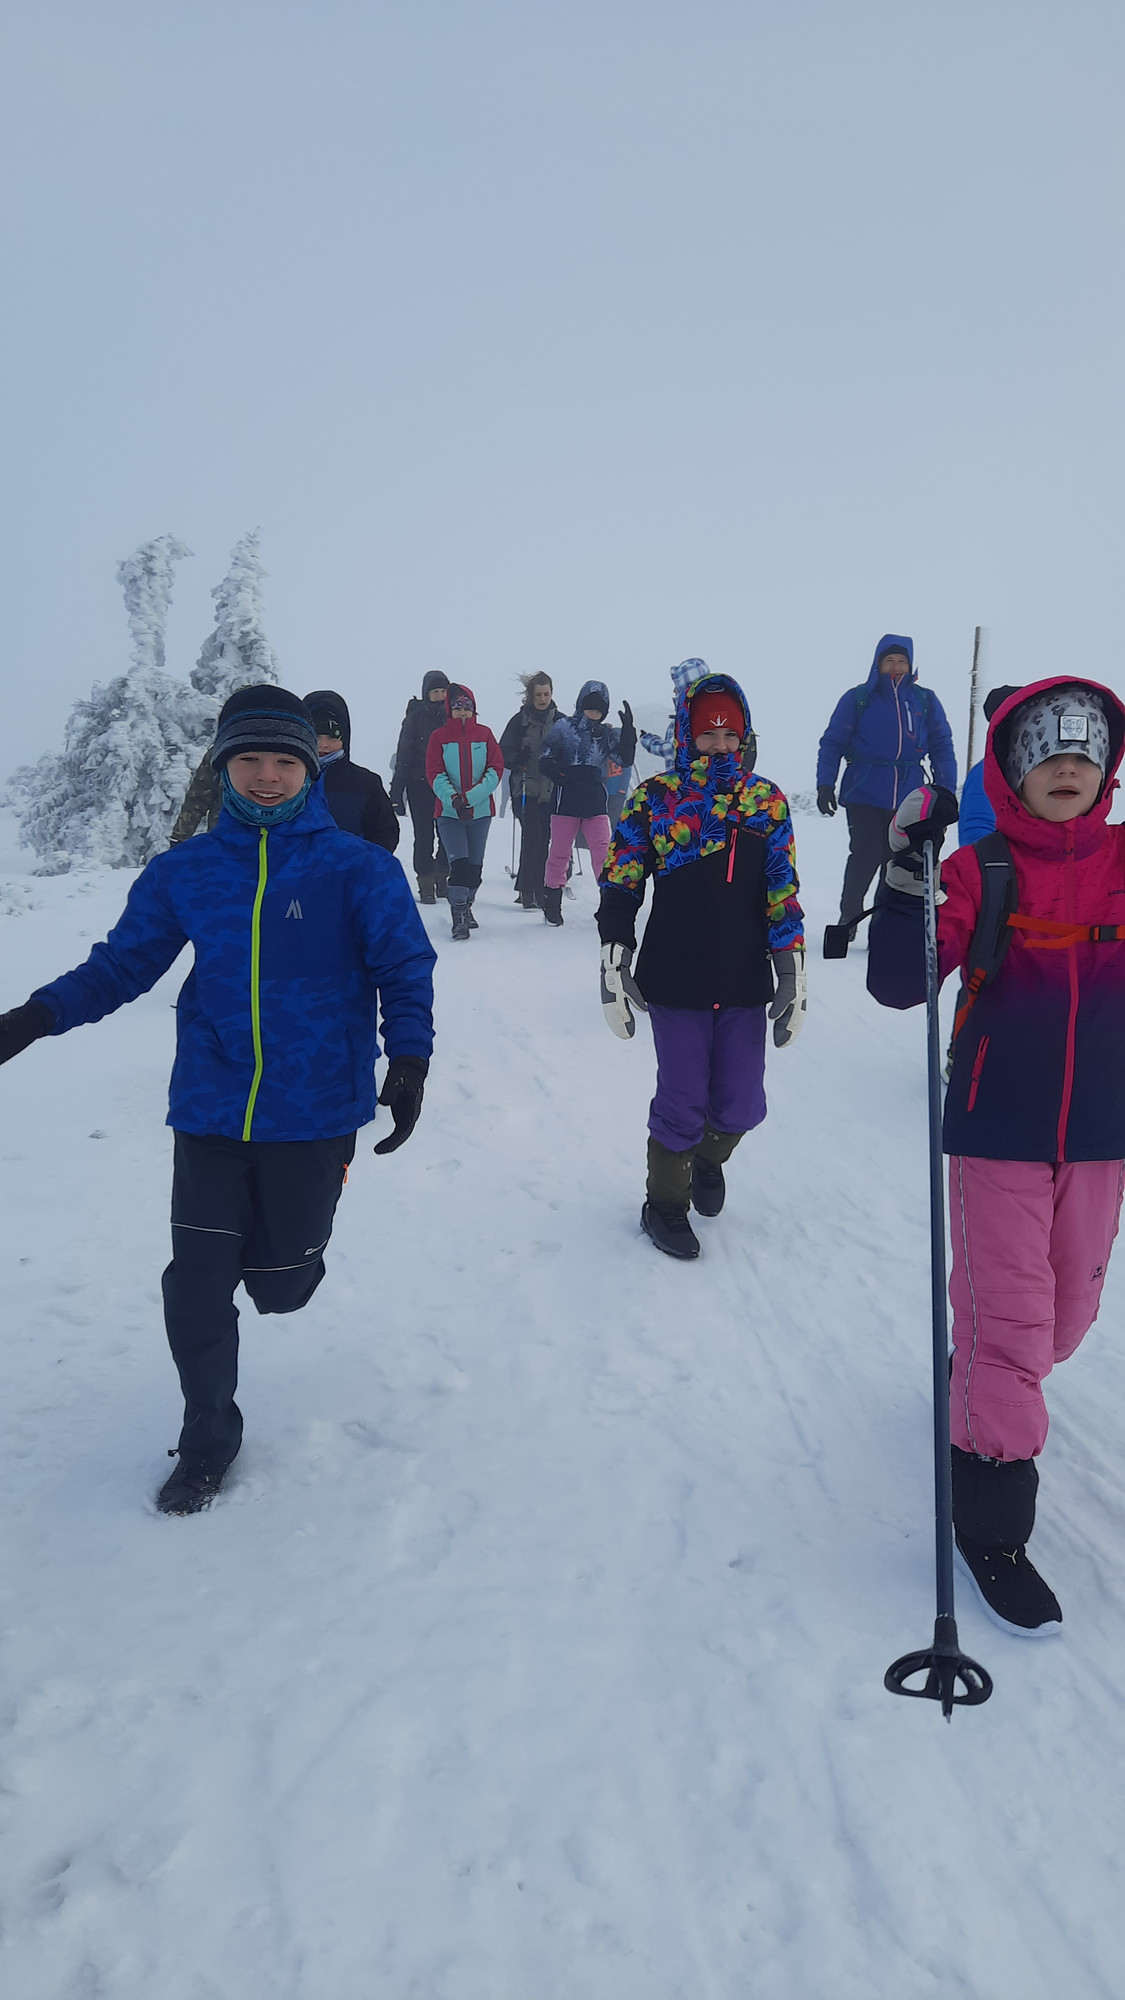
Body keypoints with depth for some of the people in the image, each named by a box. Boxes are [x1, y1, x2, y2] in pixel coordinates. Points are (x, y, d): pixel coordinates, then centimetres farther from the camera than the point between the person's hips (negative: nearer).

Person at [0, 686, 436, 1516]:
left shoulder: (359, 868, -5)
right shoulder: (185, 872, 2)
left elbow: (406, 970, -2)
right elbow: (123, 963, 6)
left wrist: (409, 1061, -15)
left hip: (314, 1115, -2)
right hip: (211, 1111, 2)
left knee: (280, 1286, 7)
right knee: (196, 1285, 3)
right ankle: (208, 1439, 26)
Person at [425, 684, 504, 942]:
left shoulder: (485, 735, 4)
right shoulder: (439, 737, 1)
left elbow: (496, 769, -2)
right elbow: (435, 774, -3)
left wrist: (470, 796, -14)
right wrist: (453, 798, -21)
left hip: (480, 811, 2)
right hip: (449, 812, -2)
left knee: (475, 864, 9)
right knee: (459, 862, -13)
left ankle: (466, 906, 30)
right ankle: (459, 919, -11)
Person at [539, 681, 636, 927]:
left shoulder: (607, 735, 12)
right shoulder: (564, 727, 4)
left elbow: (625, 759, 3)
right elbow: (546, 756, 4)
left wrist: (628, 729, -8)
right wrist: (550, 768, -18)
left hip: (595, 800, 2)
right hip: (565, 798, -2)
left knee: (603, 852, -5)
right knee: (560, 852, 3)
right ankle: (552, 904, 14)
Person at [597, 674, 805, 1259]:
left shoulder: (766, 801, 6)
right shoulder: (654, 798, -2)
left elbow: (783, 894, 7)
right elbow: (620, 888, 0)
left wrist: (792, 978, 4)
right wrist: (614, 969, -4)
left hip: (745, 986, 3)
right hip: (675, 984, -3)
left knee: (741, 1106, 6)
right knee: (682, 1102, 3)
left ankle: (709, 1156, 42)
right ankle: (665, 1205, 27)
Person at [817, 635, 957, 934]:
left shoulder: (925, 701, 8)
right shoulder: (857, 699, 2)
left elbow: (942, 747, 12)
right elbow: (832, 743, 3)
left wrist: (946, 792, 6)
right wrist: (825, 785, -5)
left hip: (909, 796, 3)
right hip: (864, 795, -3)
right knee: (865, 857, -8)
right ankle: (849, 918, 9)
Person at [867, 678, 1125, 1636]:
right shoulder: (981, 871, -8)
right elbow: (898, 984, -16)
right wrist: (908, 874, -27)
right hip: (998, 1134, -4)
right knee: (1008, 1321, -3)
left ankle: (983, 1385, 51)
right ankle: (992, 1523, 11)